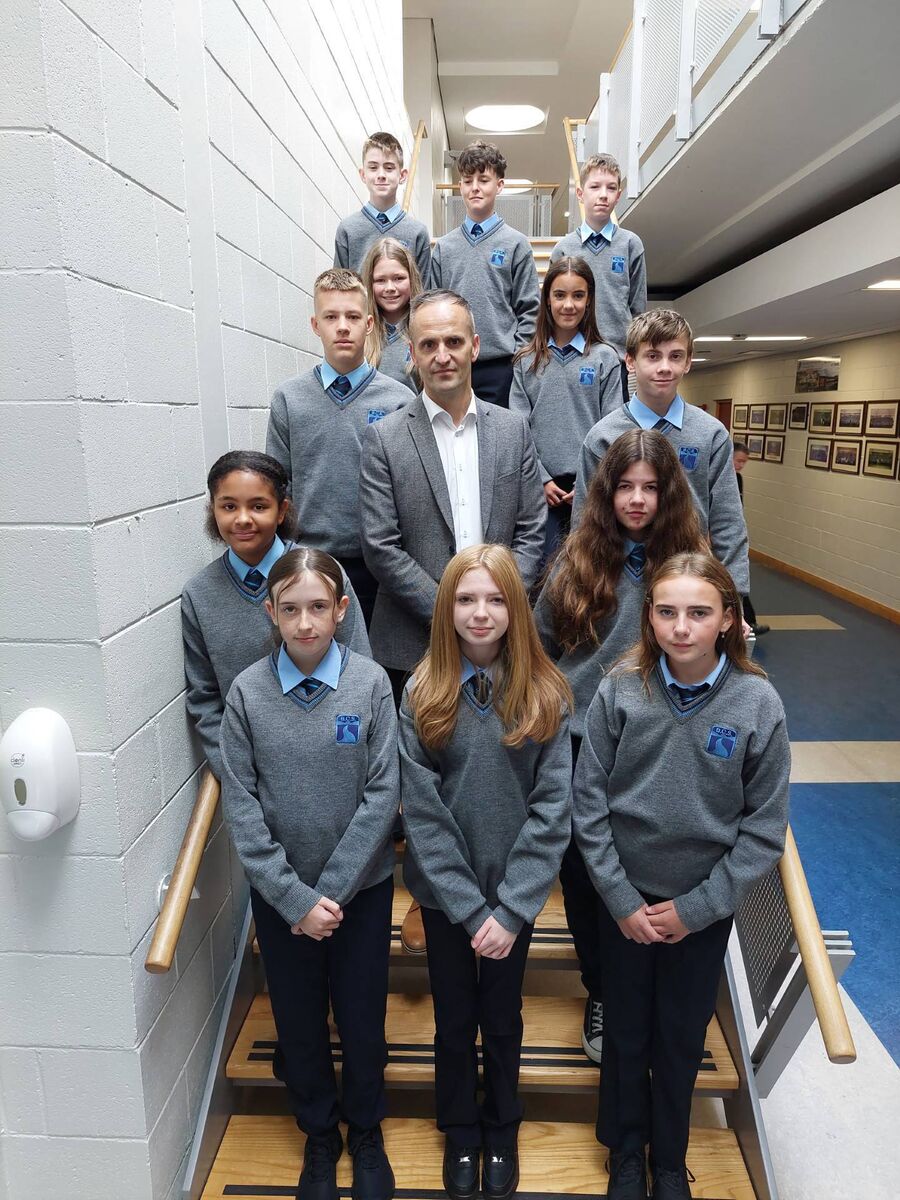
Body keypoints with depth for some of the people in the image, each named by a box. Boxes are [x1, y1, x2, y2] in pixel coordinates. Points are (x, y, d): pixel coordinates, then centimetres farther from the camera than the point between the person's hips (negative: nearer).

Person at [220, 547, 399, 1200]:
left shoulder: (370, 682, -14)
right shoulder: (247, 691, -11)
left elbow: (382, 794, -13)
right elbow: (241, 805, -9)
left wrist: (330, 891, -13)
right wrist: (294, 897, -13)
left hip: (361, 887, -1)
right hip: (280, 893, 1)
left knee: (362, 1021, 15)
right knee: (299, 1023, 18)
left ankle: (366, 1132, 44)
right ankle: (319, 1135, 45)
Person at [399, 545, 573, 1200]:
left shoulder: (545, 694, -11)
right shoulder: (423, 694, -12)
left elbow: (552, 809, -12)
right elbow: (423, 813, -12)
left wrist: (509, 910, -14)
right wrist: (469, 907, -14)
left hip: (517, 891, 0)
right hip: (444, 892, 0)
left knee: (503, 1019, 20)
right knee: (455, 1020, 19)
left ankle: (502, 1130, 47)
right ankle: (459, 1132, 46)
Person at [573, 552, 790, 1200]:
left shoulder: (758, 702, -16)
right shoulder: (620, 690, -16)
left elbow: (764, 828, -9)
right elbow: (589, 803, -9)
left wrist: (696, 907, -10)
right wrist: (621, 899, -9)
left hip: (704, 907, 0)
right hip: (626, 898, 0)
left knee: (683, 1038, 18)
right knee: (626, 1032, 18)